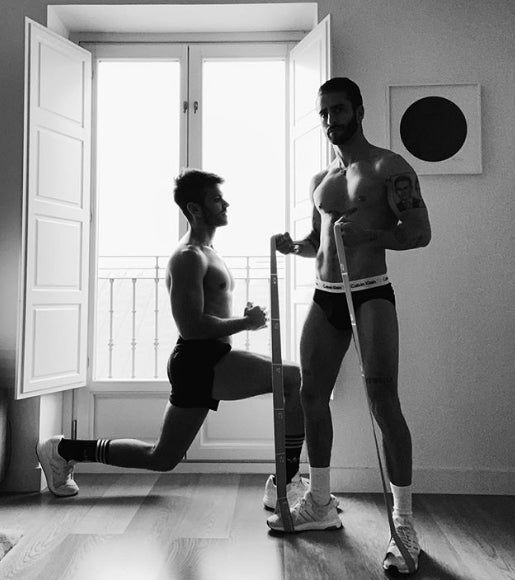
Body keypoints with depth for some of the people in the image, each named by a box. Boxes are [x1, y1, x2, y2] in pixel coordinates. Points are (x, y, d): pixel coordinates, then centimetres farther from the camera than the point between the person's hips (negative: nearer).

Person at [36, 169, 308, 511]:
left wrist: (243, 320, 10)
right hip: (200, 361, -10)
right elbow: (191, 326, -22)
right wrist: (247, 322, -13)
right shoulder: (189, 257, -13)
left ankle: (64, 450, 30)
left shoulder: (205, 252, 20)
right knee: (297, 380, -16)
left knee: (161, 458, 17)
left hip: (206, 363, 10)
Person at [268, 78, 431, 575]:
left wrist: (369, 233, -25)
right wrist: (294, 246, 3)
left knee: (383, 400, -12)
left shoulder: (388, 167, -1)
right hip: (324, 297, 7)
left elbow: (420, 232, -9)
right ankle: (320, 504, 25)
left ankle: (404, 524, 3)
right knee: (311, 394, 8)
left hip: (371, 295, -6)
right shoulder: (319, 179, 18)